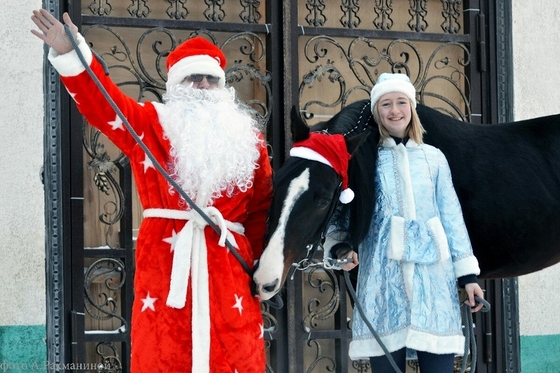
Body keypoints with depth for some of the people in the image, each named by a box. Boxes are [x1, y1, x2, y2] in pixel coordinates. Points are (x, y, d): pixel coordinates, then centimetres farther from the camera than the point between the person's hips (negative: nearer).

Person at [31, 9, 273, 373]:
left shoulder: (247, 137, 16)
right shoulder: (150, 124, 10)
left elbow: (262, 209, 16)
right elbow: (101, 100, -3)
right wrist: (70, 54, -19)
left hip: (229, 261, 2)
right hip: (165, 258, -2)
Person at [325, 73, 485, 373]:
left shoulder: (433, 158, 12)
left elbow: (452, 217, 12)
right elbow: (342, 209, 7)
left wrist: (468, 274, 7)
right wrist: (340, 245, -14)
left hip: (433, 272, 1)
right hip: (382, 273, -1)